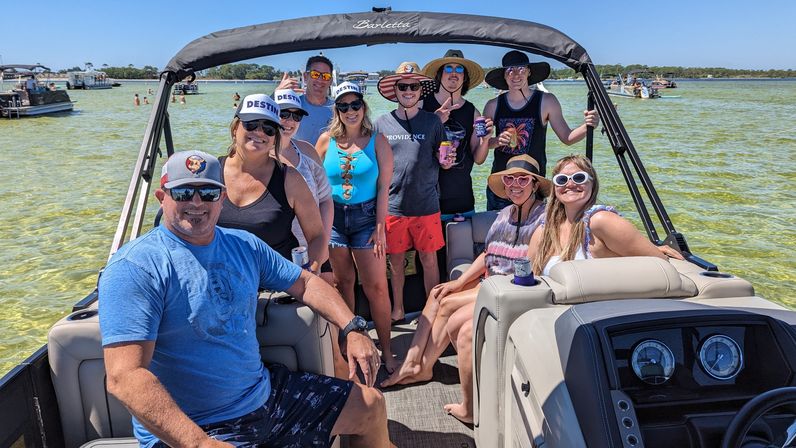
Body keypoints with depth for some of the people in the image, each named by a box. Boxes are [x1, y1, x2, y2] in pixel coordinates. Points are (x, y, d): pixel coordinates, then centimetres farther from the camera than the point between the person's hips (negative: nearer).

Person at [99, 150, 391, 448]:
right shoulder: (134, 267, -16)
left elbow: (305, 283, 13)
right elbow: (124, 376, -22)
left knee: (371, 405, 13)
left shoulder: (245, 245, 5)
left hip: (266, 392, 7)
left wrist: (353, 329, -2)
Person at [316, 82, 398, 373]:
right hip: (333, 216, 2)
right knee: (343, 281, 12)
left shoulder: (377, 141, -3)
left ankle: (386, 351, 9)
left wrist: (380, 227, -8)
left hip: (366, 217, -2)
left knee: (376, 287, -3)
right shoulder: (326, 140, 2)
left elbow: (384, 187, -4)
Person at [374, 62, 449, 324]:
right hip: (392, 204, 1)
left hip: (426, 204, -1)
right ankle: (397, 309, 29)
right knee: (395, 260, 12)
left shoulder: (433, 121, 3)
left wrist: (446, 162, -13)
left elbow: (442, 162, 9)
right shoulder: (381, 124, 3)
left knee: (429, 259, 7)